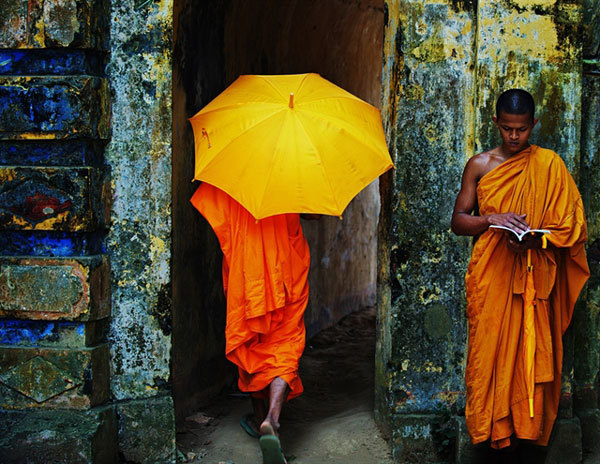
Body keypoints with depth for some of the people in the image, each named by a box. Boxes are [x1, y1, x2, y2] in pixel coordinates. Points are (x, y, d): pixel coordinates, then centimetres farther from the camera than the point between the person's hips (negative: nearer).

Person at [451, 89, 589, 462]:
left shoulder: (549, 165, 4)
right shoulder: (480, 165, 7)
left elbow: (573, 225, 2)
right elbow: (458, 221, 6)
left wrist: (537, 239, -15)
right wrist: (492, 219, -13)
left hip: (534, 279, -1)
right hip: (491, 279, 1)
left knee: (532, 358, -1)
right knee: (490, 357, -1)